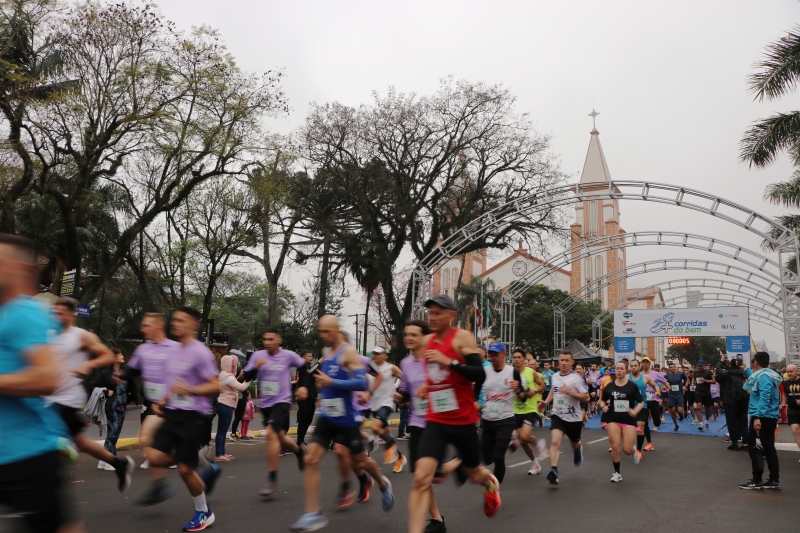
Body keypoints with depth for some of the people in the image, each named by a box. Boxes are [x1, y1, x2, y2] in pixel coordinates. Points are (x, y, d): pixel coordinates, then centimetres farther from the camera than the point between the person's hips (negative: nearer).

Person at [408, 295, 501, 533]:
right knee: (421, 478, -15)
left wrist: (449, 362, -30)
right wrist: (428, 385, 9)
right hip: (435, 421, 3)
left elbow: (480, 375, -21)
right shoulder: (427, 341, 6)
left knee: (474, 473, 20)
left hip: (463, 421, -3)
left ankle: (491, 484, 57)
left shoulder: (463, 338, -12)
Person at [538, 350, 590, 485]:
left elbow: (586, 397, -17)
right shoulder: (554, 377, 3)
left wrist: (570, 392, -28)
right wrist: (546, 402, 9)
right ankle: (553, 471, -22)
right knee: (555, 442, -19)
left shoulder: (577, 378, -13)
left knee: (574, 444, 21)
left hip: (574, 418, -2)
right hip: (558, 416, 2)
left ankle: (578, 449, 58)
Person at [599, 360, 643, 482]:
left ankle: (634, 450, 33)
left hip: (629, 420, -1)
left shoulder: (632, 386, -2)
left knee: (627, 450, -7)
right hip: (613, 420, 1)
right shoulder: (609, 386, 3)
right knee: (615, 446, -10)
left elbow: (641, 402, 1)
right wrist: (603, 407, -7)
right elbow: (602, 400, 15)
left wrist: (635, 411, -17)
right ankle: (616, 473, 10)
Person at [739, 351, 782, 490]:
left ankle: (756, 481, 3)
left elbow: (764, 398, -25)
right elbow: (749, 387, 25)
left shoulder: (763, 376, -16)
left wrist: (758, 417, -28)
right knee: (769, 448, 14)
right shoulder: (768, 375, 14)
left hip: (762, 418, -10)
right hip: (770, 417, 10)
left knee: (755, 449, -2)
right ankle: (774, 480, 18)